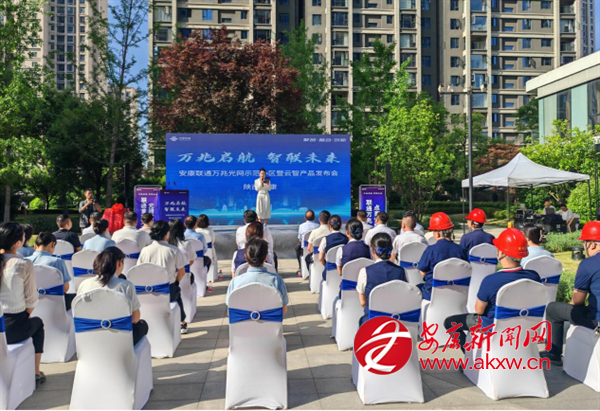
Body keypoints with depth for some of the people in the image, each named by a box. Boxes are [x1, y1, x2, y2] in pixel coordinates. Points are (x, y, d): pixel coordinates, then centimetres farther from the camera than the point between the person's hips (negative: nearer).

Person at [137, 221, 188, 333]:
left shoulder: (145, 250, -5)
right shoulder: (174, 250, -10)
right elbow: (182, 272, -4)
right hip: (168, 292, -1)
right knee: (176, 291, 32)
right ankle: (182, 323, 43)